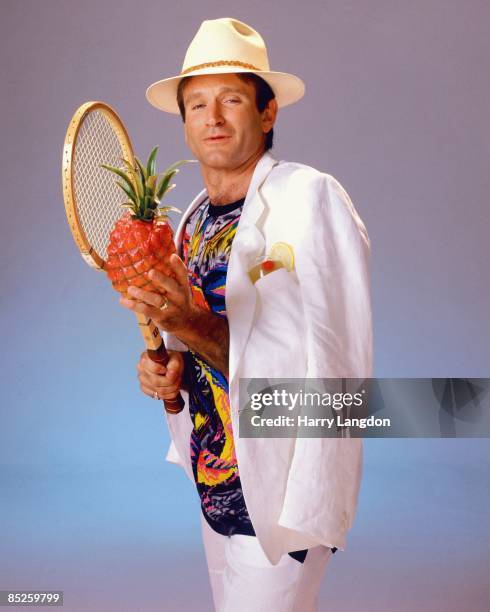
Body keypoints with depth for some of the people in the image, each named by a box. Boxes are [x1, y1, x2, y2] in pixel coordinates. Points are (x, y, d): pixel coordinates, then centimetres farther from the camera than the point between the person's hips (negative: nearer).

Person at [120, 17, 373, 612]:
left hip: (280, 489, -7)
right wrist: (171, 367, -5)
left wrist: (194, 327, -31)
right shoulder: (194, 218, 6)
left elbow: (325, 366, -23)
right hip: (215, 481, 7)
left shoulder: (309, 197, -17)